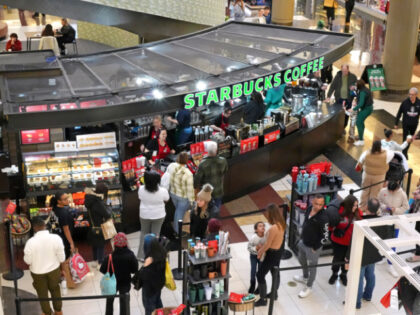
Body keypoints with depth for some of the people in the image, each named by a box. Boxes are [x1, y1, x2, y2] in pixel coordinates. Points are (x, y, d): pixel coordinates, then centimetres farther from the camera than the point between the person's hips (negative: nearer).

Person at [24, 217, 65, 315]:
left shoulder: (31, 242, -28)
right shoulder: (56, 238, -22)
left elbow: (28, 261, -14)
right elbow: (61, 258, -13)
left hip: (38, 272, -2)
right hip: (54, 270, 2)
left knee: (42, 293, 24)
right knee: (55, 290, 28)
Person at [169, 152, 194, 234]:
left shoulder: (173, 168, -18)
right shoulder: (188, 174, -33)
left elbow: (171, 182, -2)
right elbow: (190, 189, -23)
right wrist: (191, 201, -8)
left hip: (173, 194, 5)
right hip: (184, 197, -5)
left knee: (177, 210, 29)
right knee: (180, 214, 15)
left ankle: (175, 228, 47)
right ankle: (178, 233, 34)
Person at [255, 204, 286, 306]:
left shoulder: (273, 228, -33)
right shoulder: (281, 224, -6)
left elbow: (267, 245, -24)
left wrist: (260, 252, -5)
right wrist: (262, 249, 10)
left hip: (272, 253, -9)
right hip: (279, 251, 9)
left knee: (260, 275, 4)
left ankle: (263, 299, 14)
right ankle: (274, 293, 45)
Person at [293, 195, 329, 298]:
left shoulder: (323, 218, -31)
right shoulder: (309, 209, -9)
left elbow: (325, 236, -23)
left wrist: (315, 248, -15)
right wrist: (302, 238, 13)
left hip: (313, 247, -8)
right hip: (303, 242, 8)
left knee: (312, 266, 13)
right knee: (302, 260, 29)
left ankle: (308, 287, 34)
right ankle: (305, 277, 57)